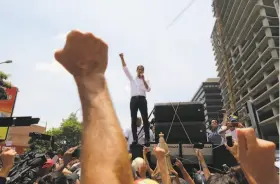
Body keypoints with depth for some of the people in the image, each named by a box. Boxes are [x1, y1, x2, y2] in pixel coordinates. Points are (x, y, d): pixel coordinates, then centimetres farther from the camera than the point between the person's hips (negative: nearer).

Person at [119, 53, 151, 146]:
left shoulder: (146, 80, 16)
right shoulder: (132, 79, 18)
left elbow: (148, 90, -1)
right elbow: (125, 69, 10)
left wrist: (143, 80, -8)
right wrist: (122, 58, 3)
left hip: (142, 99, -1)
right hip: (133, 99, 1)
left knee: (145, 119, -7)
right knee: (133, 120, -3)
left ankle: (147, 139, -5)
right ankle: (135, 138, 1)